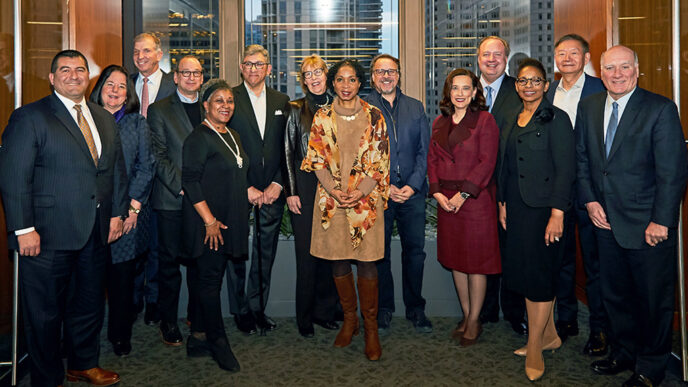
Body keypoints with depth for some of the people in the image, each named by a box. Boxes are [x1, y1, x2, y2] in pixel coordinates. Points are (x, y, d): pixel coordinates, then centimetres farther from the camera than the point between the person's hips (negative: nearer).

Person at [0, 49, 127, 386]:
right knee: (45, 311, 7)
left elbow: (117, 169, 17)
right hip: (49, 234, -6)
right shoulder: (30, 117, -5)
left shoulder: (105, 119, 14)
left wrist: (117, 212, 9)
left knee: (89, 304, 17)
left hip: (96, 232, 6)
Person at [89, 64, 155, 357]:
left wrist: (133, 205, -5)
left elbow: (146, 167, 4)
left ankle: (120, 335, 20)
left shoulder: (137, 123, 8)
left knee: (123, 273, 5)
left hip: (128, 211, 0)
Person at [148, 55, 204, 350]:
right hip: (171, 199, -2)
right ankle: (168, 321, 21)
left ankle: (198, 323, 15)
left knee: (200, 262, 5)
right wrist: (182, 187, -13)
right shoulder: (159, 110, 4)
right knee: (170, 261, 6)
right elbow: (158, 156, -4)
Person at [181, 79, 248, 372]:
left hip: (228, 222, 8)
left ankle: (205, 330, 26)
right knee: (210, 279, 1)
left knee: (215, 277, 14)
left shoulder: (233, 136, 13)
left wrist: (251, 192, 10)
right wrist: (210, 221, -18)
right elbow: (190, 181, -17)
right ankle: (218, 341, 11)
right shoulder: (199, 137, -12)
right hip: (207, 223, -7)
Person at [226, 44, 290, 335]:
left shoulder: (281, 102, 10)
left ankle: (257, 307, 23)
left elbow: (287, 148, 8)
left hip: (272, 191, 3)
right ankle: (240, 311, 20)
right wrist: (246, 187, -10)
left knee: (266, 254, 9)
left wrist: (278, 184, -3)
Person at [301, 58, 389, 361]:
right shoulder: (322, 117, 7)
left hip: (366, 198, -2)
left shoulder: (374, 116, 3)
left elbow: (381, 161, 1)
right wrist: (333, 189, -10)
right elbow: (317, 159, 5)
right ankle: (349, 319, 26)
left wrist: (361, 191, -12)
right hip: (331, 198, 2)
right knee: (338, 263, 8)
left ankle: (370, 327, 11)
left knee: (367, 264, -3)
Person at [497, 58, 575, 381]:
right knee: (523, 272, 11)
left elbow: (565, 169, -13)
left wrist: (557, 213, -18)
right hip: (517, 208, 7)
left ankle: (534, 347, 12)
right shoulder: (512, 122, 13)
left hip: (544, 208, -7)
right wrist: (502, 203, 13)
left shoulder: (556, 118, -8)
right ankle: (549, 335, 28)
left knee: (540, 274, -1)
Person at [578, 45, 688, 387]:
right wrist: (590, 200, 0)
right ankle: (623, 353, 36)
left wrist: (661, 221, -16)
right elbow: (582, 158, 12)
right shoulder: (589, 107, 7)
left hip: (649, 225, -5)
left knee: (654, 298, 8)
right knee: (614, 294, 17)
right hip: (606, 219, 5)